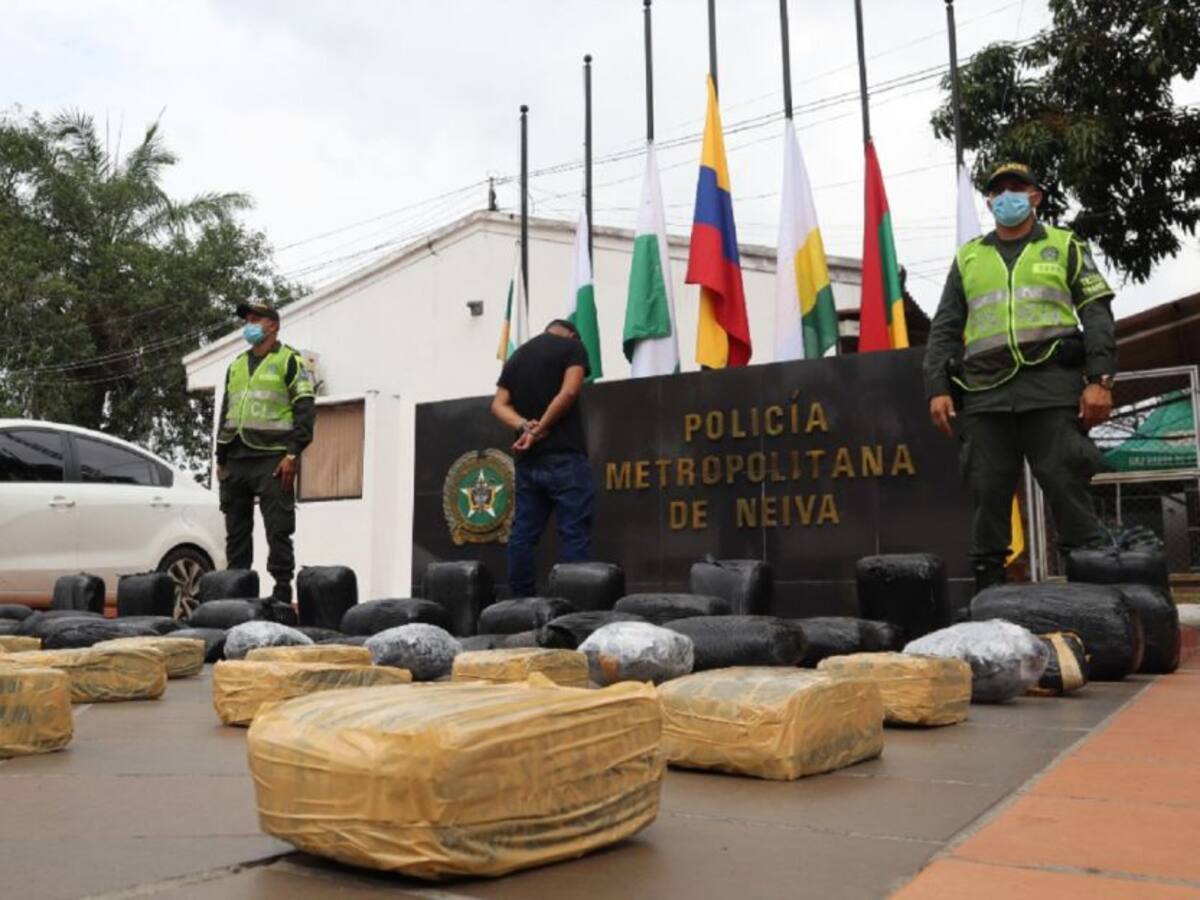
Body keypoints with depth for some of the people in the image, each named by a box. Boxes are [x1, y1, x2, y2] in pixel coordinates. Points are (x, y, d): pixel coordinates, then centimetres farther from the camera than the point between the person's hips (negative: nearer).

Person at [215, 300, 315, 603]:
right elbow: (225, 413, 24)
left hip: (272, 460, -6)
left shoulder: (290, 361, 1)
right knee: (236, 531, 8)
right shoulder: (236, 366, 21)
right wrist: (221, 458, 16)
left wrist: (292, 455, -15)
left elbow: (305, 410, -7)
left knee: (278, 530, -7)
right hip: (235, 461, 7)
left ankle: (282, 591, -3)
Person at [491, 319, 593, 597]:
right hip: (565, 457, -5)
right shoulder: (573, 347, 4)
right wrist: (540, 431, -7)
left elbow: (498, 405, 9)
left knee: (523, 533, 6)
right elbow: (568, 392, -11)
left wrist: (524, 427, -6)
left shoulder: (516, 356, 20)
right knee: (574, 533, -6)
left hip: (527, 460, 6)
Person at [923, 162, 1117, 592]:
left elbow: (1097, 315, 7)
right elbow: (944, 329, 16)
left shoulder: (1065, 246, 16)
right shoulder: (968, 257, 21)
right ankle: (987, 593, 7)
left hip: (1052, 389, -2)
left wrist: (1100, 379, -6)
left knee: (1066, 487, -7)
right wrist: (937, 388, 3)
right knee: (987, 493, 1)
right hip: (985, 395, 2)